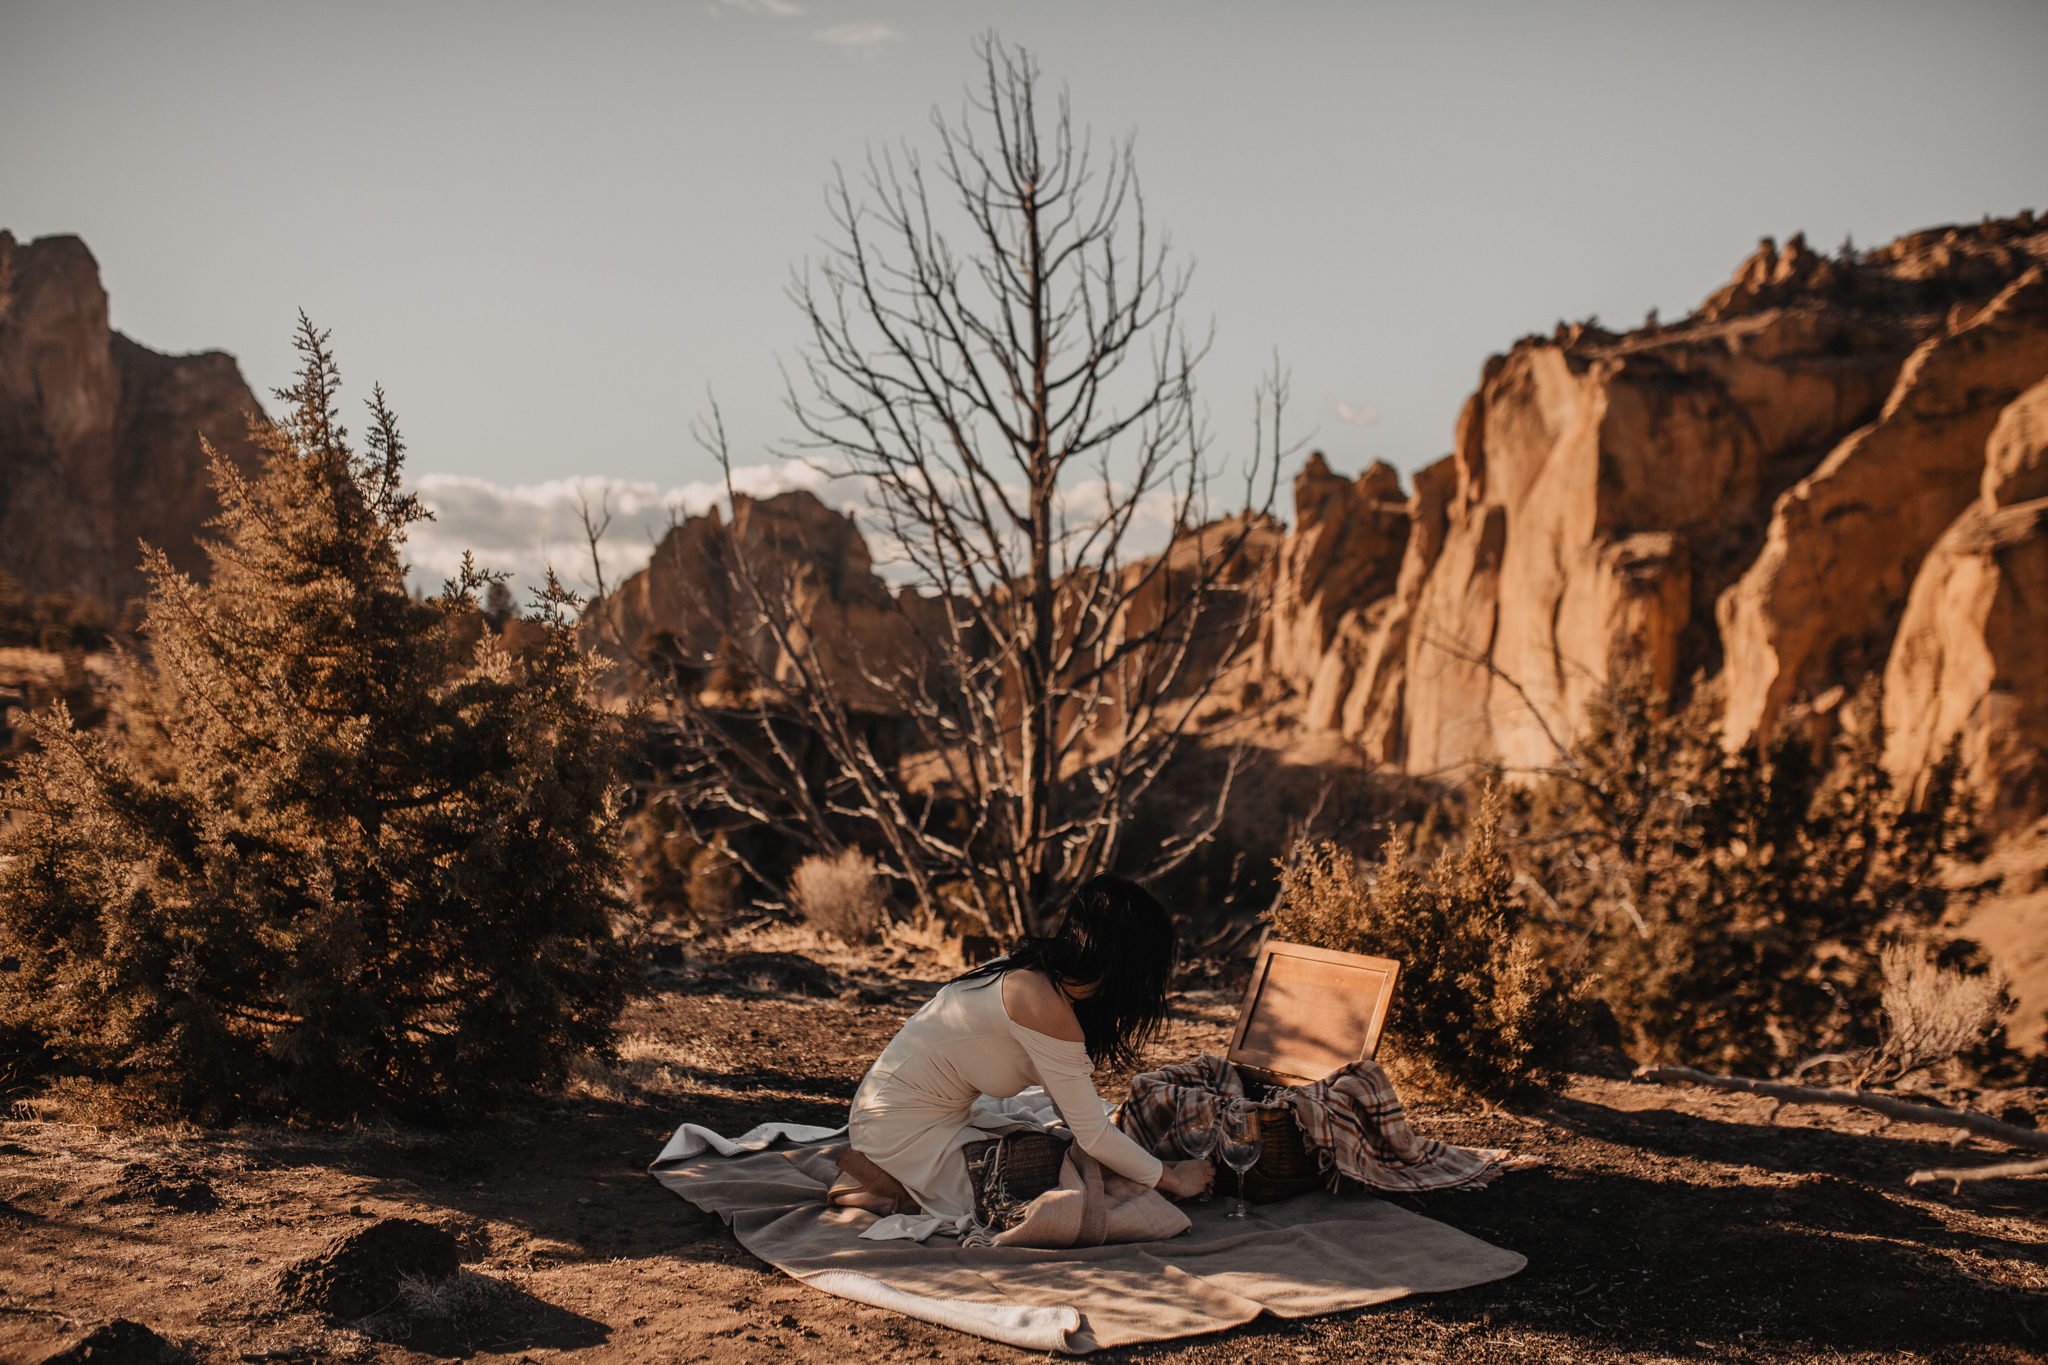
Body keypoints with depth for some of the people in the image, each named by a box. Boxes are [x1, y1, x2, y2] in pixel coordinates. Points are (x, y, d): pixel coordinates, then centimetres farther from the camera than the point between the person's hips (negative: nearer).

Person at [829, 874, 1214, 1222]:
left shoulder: (1038, 972, 2)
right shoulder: (1046, 1006, -27)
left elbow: (1071, 1102, 12)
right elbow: (1092, 1134, -22)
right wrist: (1170, 1178, -9)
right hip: (901, 1121, -10)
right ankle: (882, 1181, -3)